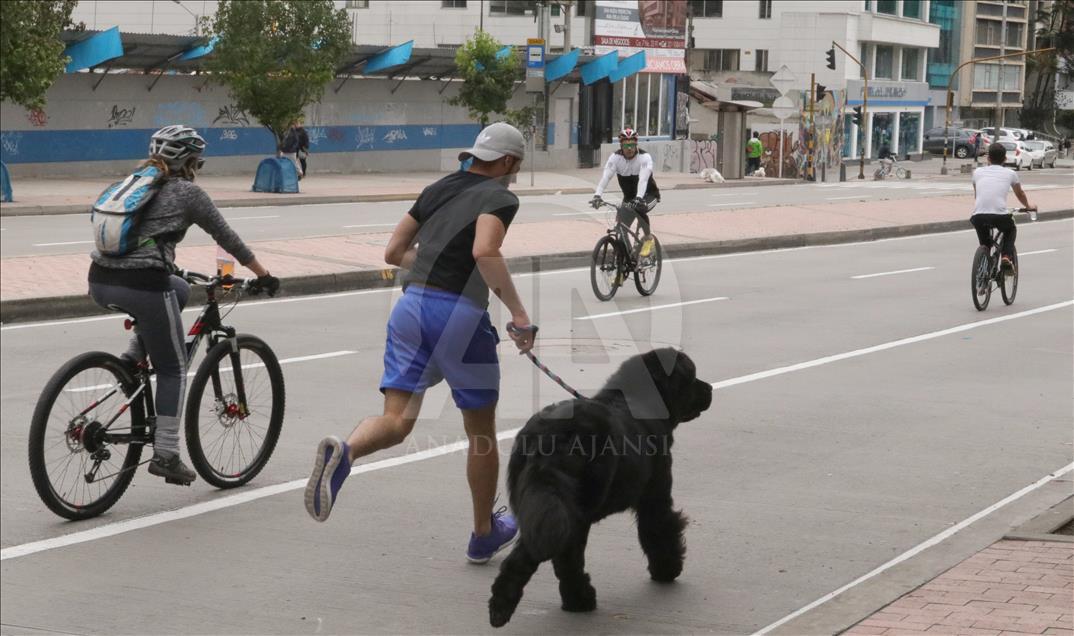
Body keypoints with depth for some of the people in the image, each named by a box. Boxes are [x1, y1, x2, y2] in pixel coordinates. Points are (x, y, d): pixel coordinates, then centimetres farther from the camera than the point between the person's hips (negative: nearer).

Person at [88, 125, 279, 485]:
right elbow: (226, 238, 9)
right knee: (172, 368, 9)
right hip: (142, 284, -6)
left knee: (178, 291, 33)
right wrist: (263, 275, 19)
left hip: (101, 281, 7)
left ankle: (134, 358, 18)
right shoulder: (187, 193, 4)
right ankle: (165, 455, 4)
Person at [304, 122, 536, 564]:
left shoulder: (438, 189, 17)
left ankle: (342, 452, -35)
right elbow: (485, 251, -22)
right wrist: (518, 312, -18)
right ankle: (484, 535, 27)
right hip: (461, 313, -5)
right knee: (481, 431, 14)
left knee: (396, 421, -1)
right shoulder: (500, 196, -3)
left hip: (411, 306, 5)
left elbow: (394, 252, 19)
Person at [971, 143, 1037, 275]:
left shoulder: (978, 172, 19)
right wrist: (1028, 207, 54)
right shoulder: (1010, 173, 16)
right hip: (1000, 216, -1)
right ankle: (1006, 257, 10)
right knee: (1010, 231, 31)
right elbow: (1020, 194, 34)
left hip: (978, 217, 1)